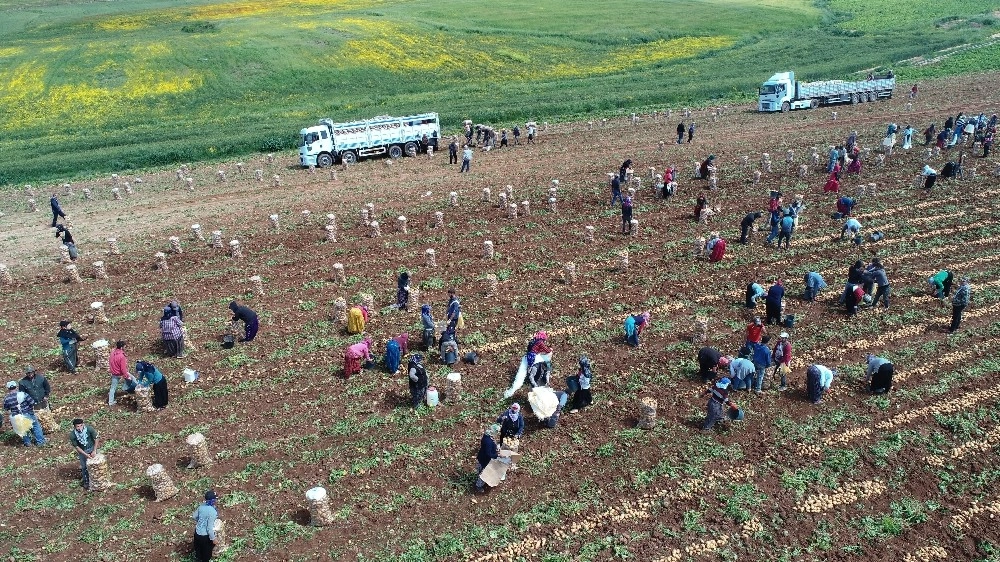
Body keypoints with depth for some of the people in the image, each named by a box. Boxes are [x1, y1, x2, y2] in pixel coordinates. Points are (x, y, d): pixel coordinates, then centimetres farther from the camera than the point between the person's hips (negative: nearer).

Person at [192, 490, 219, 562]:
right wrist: (213, 539, -13)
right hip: (206, 536, -6)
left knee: (198, 550, 29)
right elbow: (209, 528, -26)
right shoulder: (212, 512, -31)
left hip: (197, 532, 6)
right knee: (207, 553, 20)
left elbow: (194, 516, 7)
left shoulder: (202, 506, -9)